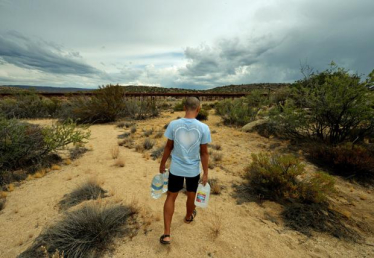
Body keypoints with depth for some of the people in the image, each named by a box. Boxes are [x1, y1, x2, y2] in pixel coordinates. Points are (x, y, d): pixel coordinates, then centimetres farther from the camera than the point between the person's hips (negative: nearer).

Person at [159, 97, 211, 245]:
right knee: (191, 196, 25)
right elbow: (204, 153, -9)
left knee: (171, 197, 18)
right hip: (194, 170, 0)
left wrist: (162, 164, 10)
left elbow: (168, 147, -4)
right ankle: (189, 217, 53)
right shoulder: (204, 128, -15)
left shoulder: (173, 124, -12)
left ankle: (166, 234, 22)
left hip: (175, 169, 0)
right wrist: (205, 173, 2)